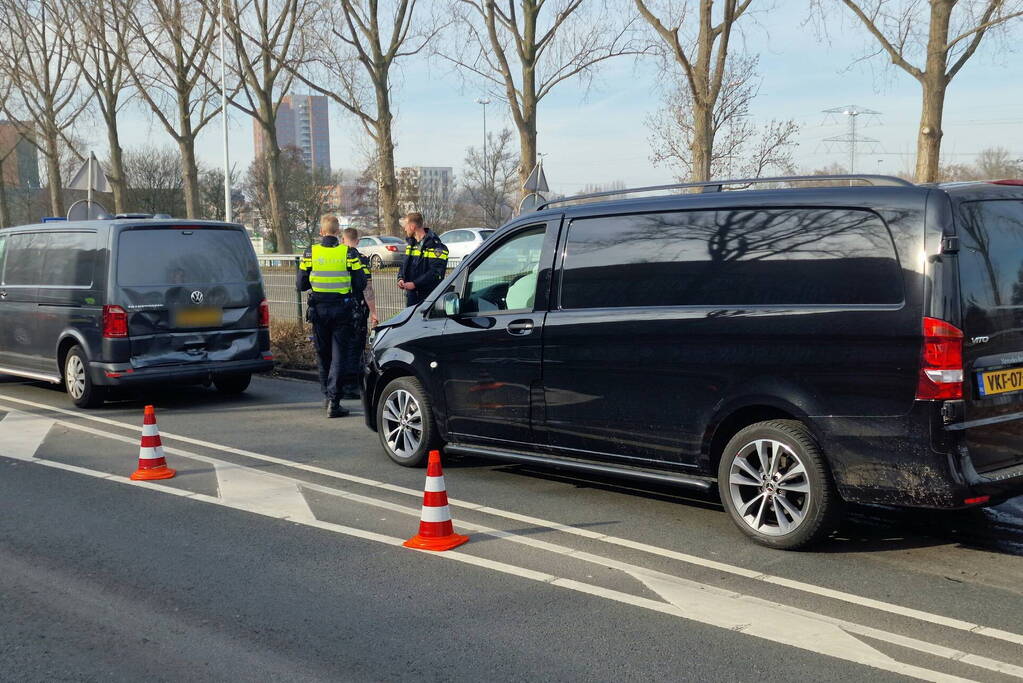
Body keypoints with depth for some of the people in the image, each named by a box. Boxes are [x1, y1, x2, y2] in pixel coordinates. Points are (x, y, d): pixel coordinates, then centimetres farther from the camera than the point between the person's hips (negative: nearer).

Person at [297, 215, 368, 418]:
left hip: (319, 309, 2)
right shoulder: (349, 253, -6)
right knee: (339, 355, 1)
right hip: (342, 308, -2)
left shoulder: (310, 253, -2)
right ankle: (333, 401, -6)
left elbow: (301, 285, 2)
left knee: (323, 354, 17)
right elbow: (361, 284, -5)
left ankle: (327, 395, 25)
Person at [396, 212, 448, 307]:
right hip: (411, 295, 8)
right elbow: (404, 265, 23)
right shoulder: (411, 243, 16)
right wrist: (401, 278, 2)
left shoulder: (435, 246, -12)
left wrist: (415, 284, -23)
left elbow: (436, 273, -19)